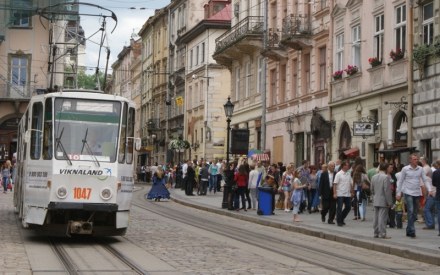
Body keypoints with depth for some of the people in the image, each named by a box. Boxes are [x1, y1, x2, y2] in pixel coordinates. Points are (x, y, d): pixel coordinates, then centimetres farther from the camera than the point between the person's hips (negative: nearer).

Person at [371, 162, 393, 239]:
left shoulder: (374, 177, 7)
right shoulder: (386, 177, -15)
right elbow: (387, 190, -17)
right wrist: (389, 202, -13)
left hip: (375, 201, 7)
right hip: (383, 201, -7)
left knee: (376, 217, 11)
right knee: (382, 218, -6)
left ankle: (376, 233, 16)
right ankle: (382, 234, -7)